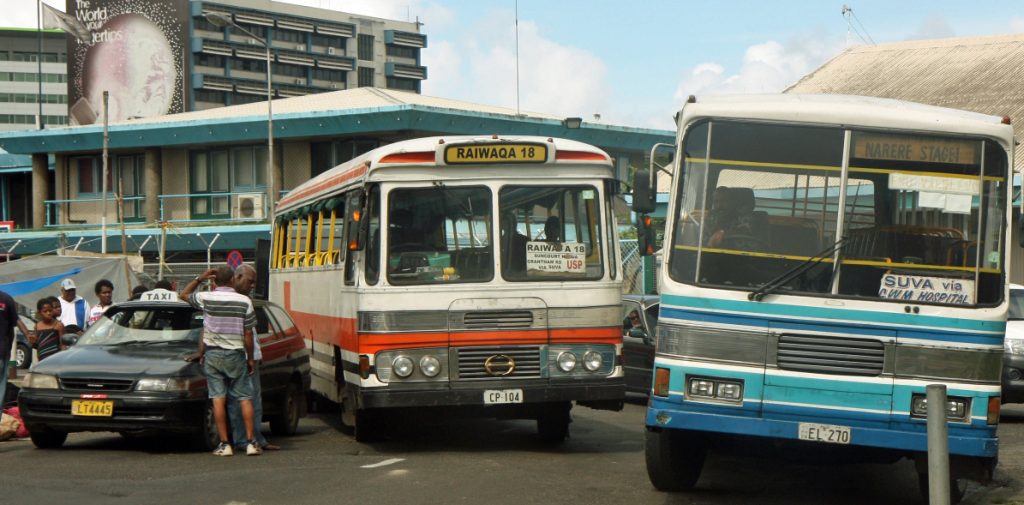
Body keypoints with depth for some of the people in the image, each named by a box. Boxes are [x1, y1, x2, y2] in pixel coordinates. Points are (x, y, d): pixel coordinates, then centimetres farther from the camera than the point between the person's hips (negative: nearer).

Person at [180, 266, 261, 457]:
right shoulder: (244, 301, -5)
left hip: (212, 354, 0)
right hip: (236, 355, 0)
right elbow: (248, 334, -3)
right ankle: (250, 442, 2)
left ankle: (224, 444, -3)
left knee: (218, 398, 0)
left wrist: (200, 278, 14)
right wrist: (250, 359, 6)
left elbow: (183, 295, 15)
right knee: (245, 398, 6)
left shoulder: (206, 298, -4)